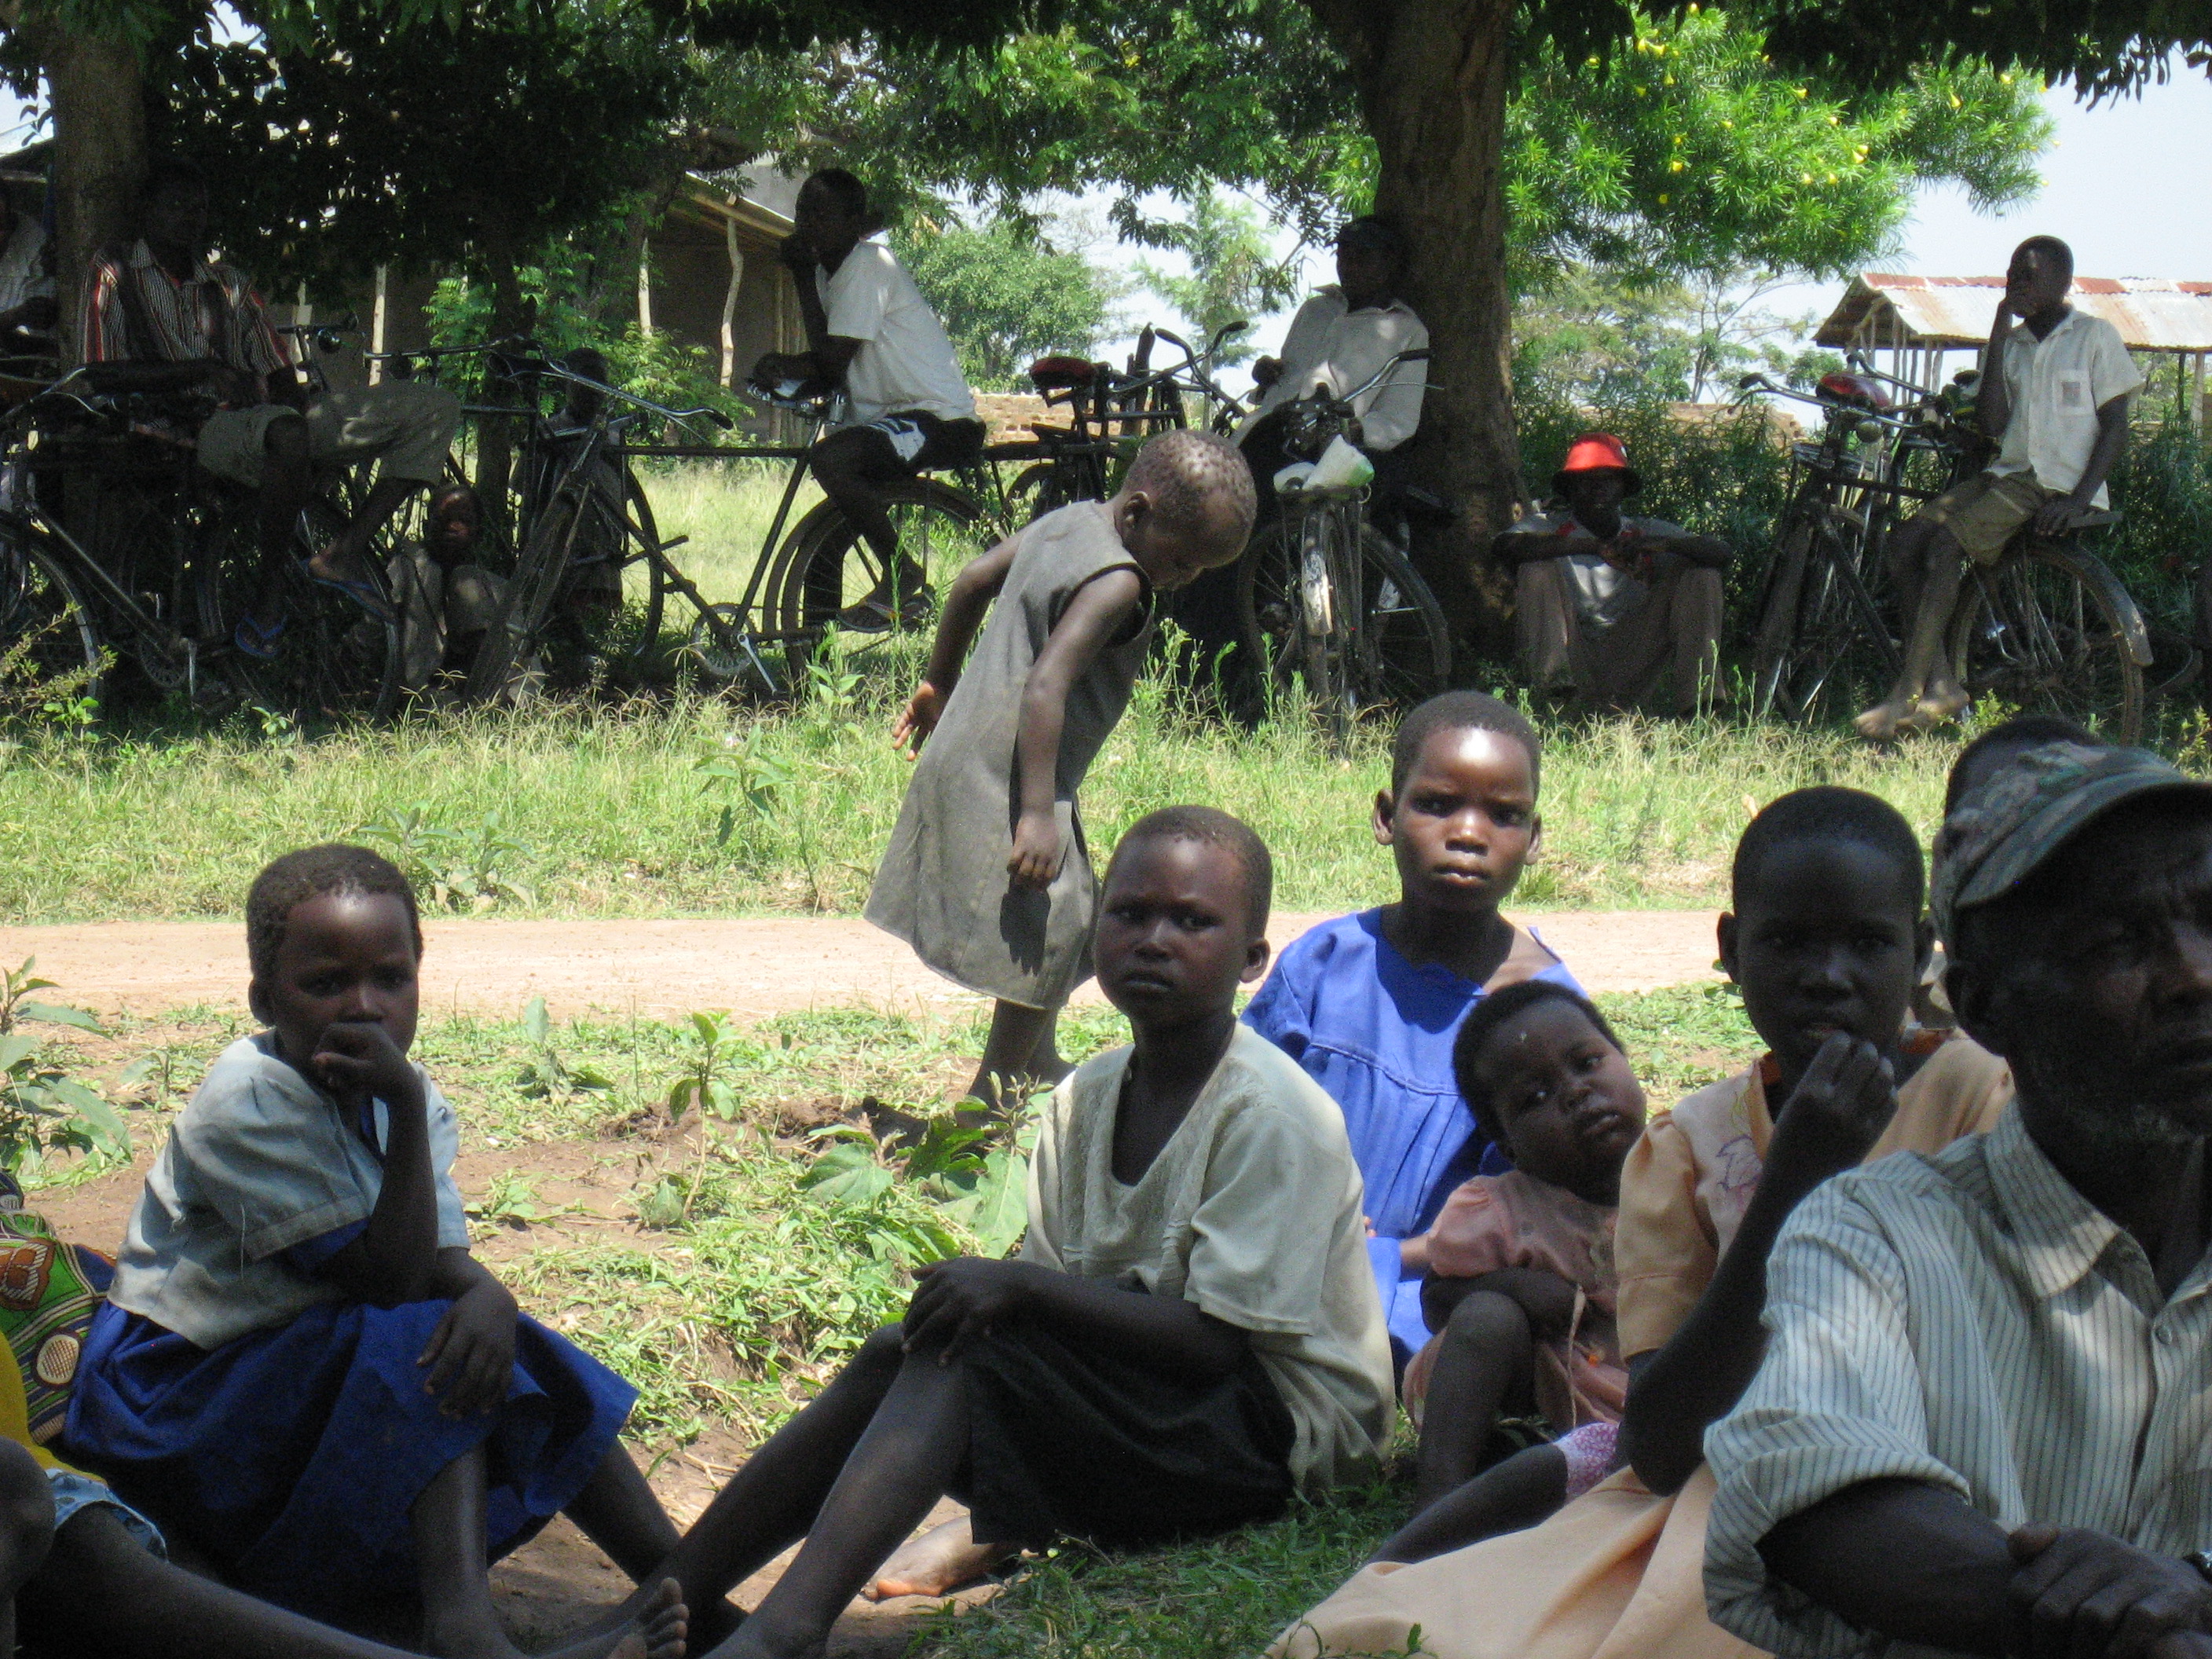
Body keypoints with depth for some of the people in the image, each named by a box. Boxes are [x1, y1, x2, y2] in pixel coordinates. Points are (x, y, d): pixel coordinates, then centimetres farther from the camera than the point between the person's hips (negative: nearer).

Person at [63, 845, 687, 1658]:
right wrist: (407, 1107, -29)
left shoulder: (408, 1096, 4)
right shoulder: (247, 1103, -21)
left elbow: (443, 1258, -7)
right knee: (419, 1348, -27)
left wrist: (489, 1298, -31)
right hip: (177, 1393, -8)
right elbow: (389, 1278, -23)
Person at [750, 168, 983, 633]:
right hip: (891, 412, 11)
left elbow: (832, 358, -19)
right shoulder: (833, 269, 15)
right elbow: (828, 366, 13)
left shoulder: (868, 264, -14)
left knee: (830, 458, -30)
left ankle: (904, 577, -16)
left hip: (940, 419, -11)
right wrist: (784, 366, -8)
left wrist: (804, 276, -10)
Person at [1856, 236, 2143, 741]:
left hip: (2060, 484, -7)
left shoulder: (2095, 336, -1)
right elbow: (1991, 425, 1)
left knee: (1944, 546, -26)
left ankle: (1906, 696, -26)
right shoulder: (2011, 343, 14)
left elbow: (2115, 428, -4)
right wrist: (1999, 335, -2)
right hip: (2009, 473, 7)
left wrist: (2078, 500, -17)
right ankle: (1943, 684, -15)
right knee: (1906, 542, -14)